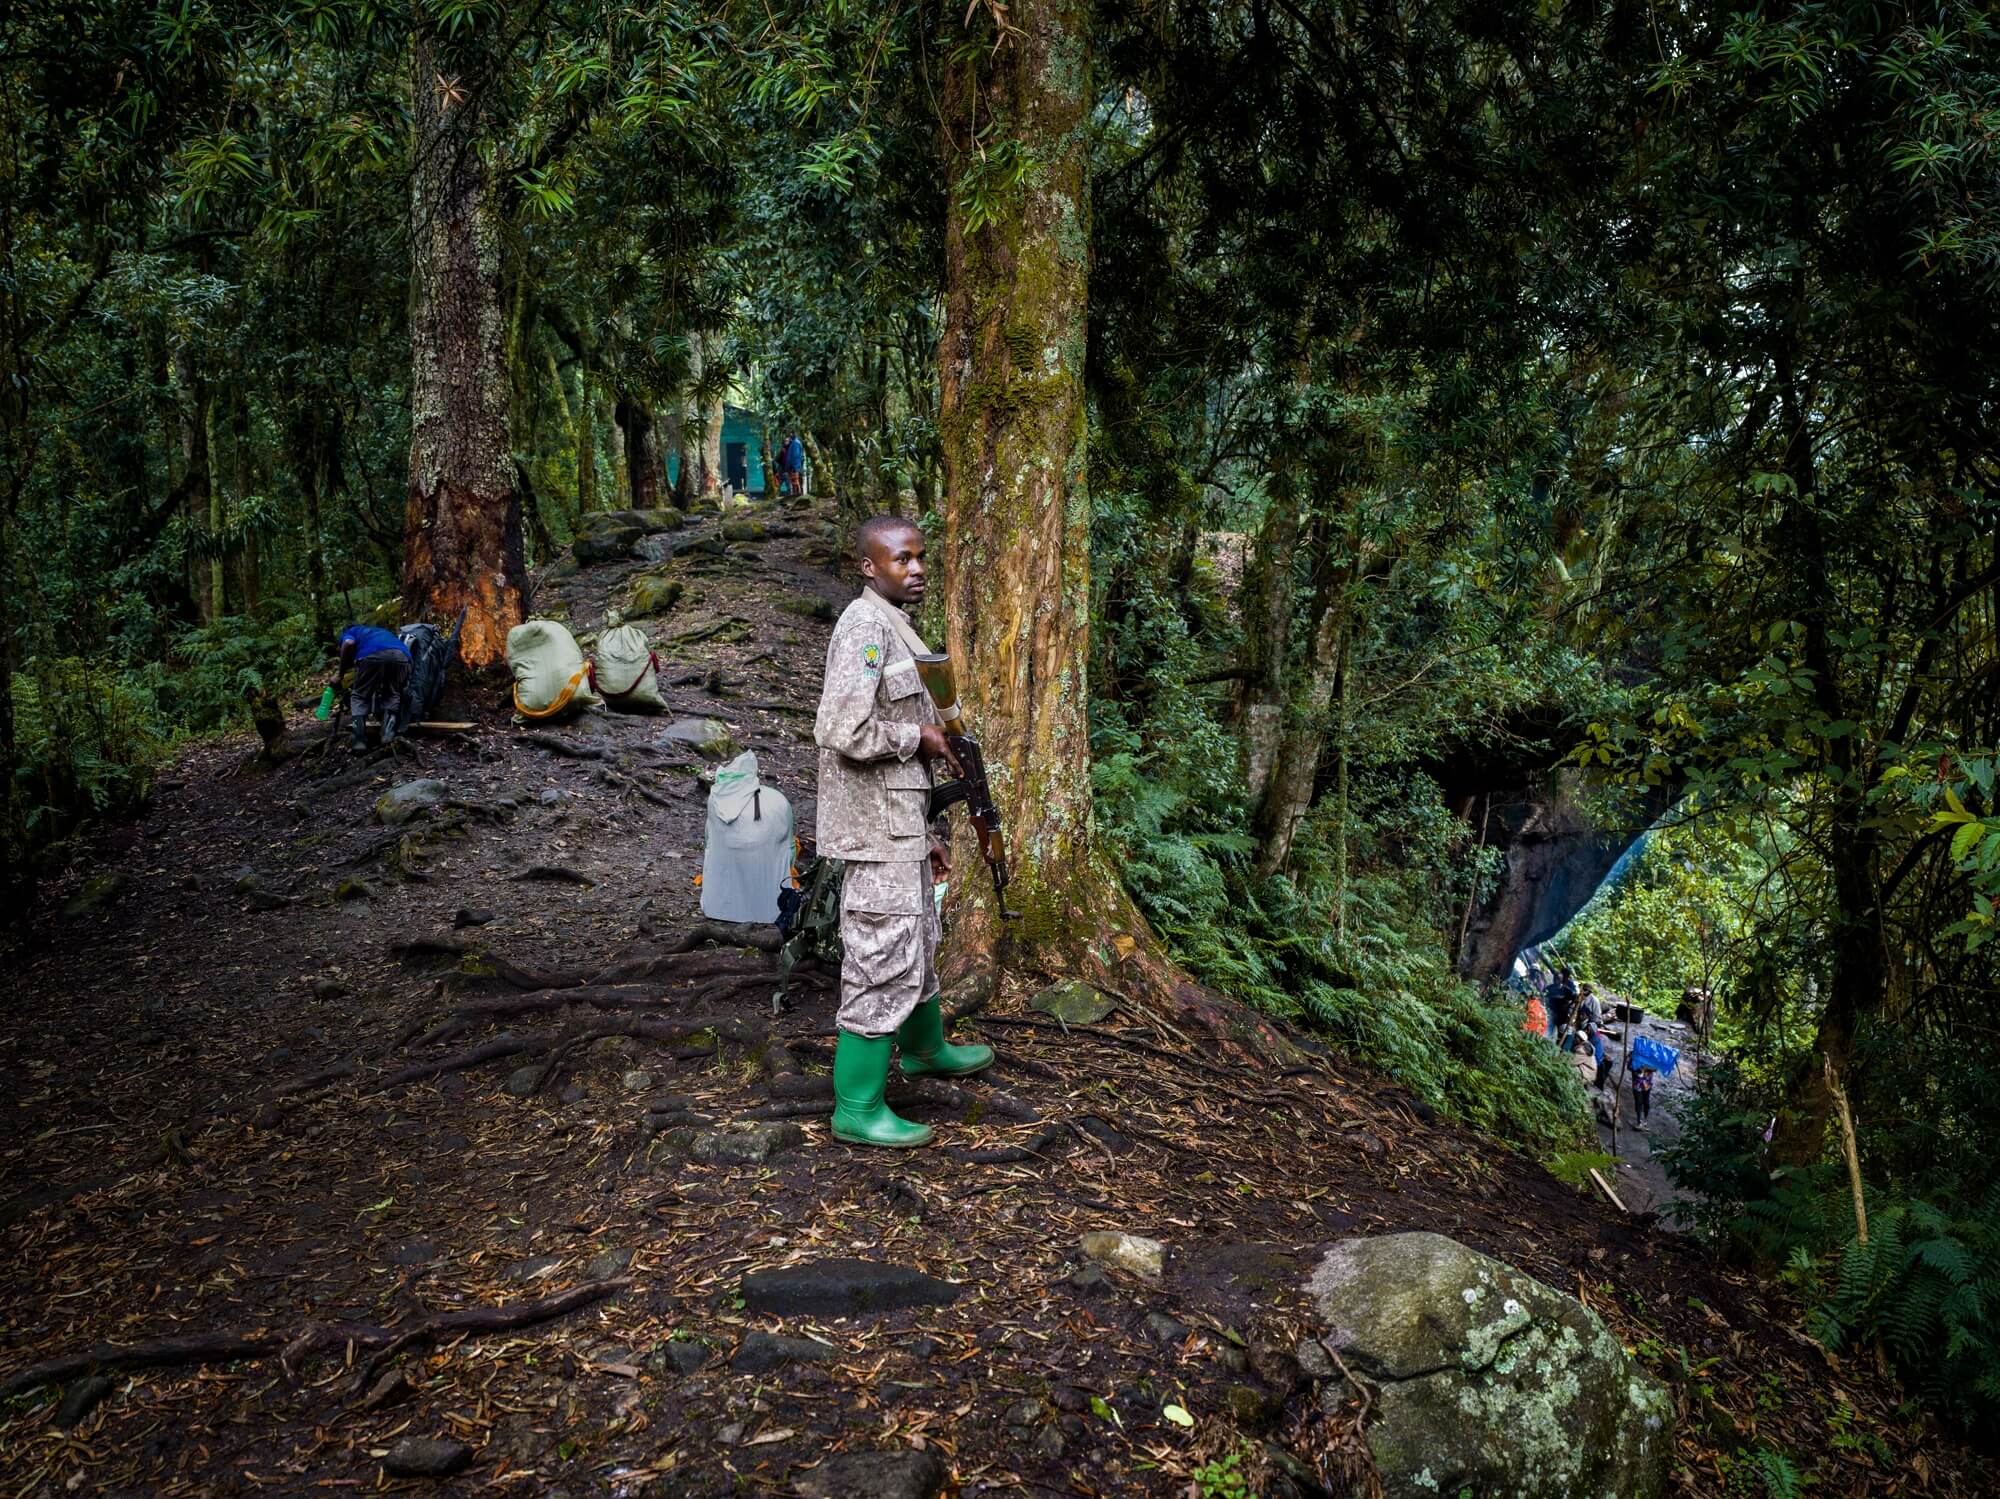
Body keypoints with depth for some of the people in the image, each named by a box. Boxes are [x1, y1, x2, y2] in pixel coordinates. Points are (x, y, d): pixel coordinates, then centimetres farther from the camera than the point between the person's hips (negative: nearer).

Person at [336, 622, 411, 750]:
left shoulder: (349, 632, 31)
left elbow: (348, 643, 4)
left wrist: (341, 674, 14)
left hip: (373, 655, -4)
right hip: (401, 655, 4)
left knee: (360, 696, 17)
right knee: (391, 696, 26)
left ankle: (360, 740, 7)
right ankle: (388, 735, 9)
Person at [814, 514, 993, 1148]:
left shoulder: (895, 627, 16)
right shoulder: (867, 625, -16)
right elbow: (842, 729, -29)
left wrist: (923, 834, 22)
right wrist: (919, 736, -15)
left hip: (900, 825, 10)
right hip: (878, 831, -10)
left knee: (917, 942, 25)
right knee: (882, 960, -4)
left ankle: (925, 1048, 46)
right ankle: (858, 1110, 5)